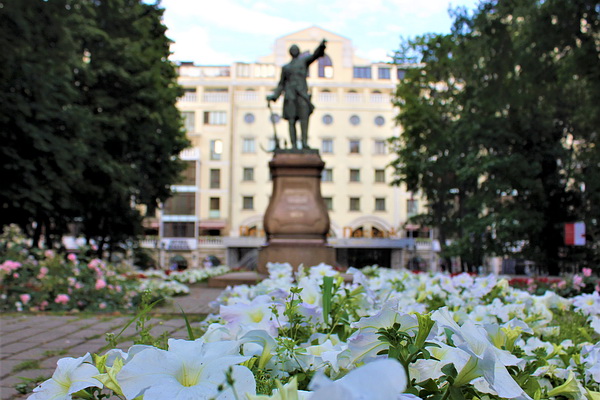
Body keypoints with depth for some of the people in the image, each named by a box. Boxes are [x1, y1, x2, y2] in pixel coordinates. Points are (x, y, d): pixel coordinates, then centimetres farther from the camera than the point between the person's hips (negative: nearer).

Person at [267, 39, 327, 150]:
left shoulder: (304, 61, 18)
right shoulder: (285, 68, 22)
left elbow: (314, 56, -1)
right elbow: (281, 84, 23)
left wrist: (321, 46, -20)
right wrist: (273, 96, 11)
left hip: (302, 94, -2)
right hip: (290, 95, 2)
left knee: (304, 118, -19)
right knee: (291, 120, -6)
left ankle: (305, 142, -23)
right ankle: (294, 145, -7)